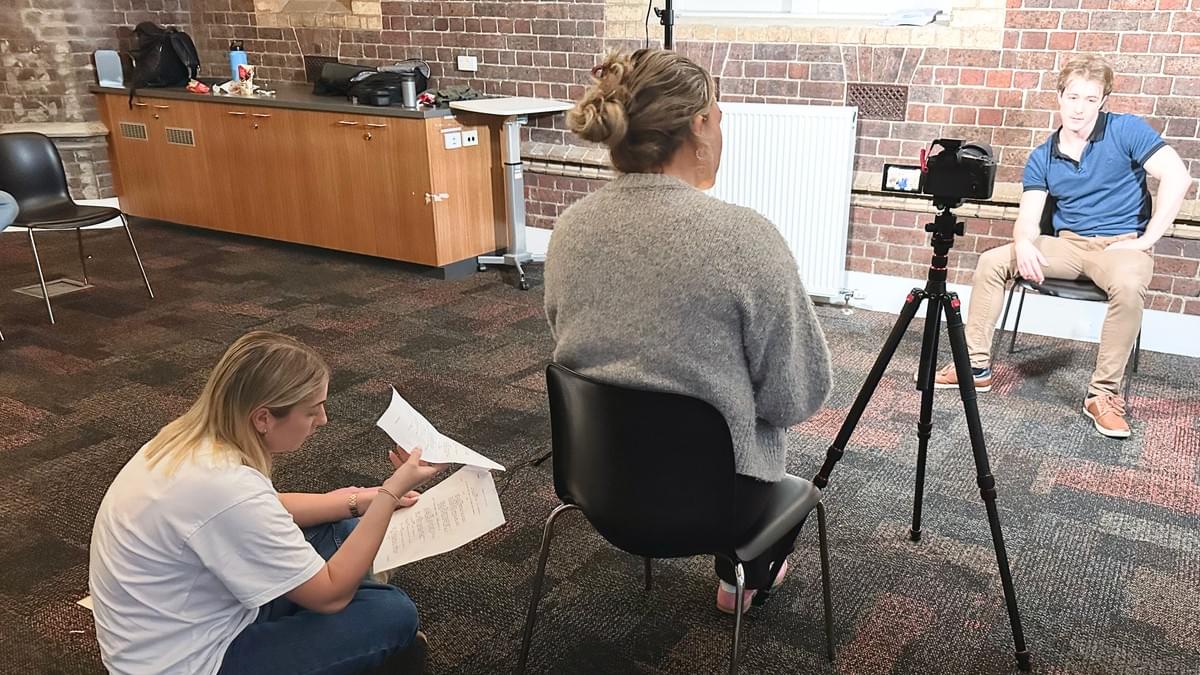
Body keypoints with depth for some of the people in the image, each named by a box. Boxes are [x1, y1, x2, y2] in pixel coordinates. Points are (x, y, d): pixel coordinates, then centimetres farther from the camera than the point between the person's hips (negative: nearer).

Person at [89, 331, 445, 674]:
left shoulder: (192, 438, -7)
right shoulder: (227, 487, -34)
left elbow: (264, 512, 13)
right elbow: (329, 594, -22)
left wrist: (361, 501, 5)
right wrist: (390, 493, -18)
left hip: (185, 628, 9)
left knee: (343, 530, 11)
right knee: (394, 613, -12)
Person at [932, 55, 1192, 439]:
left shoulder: (1126, 131, -5)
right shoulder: (1042, 158, 6)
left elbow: (1176, 177, -15)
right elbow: (1028, 216, -3)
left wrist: (1146, 239, -17)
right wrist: (1023, 242, -27)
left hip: (1121, 244, -4)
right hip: (1069, 245, 4)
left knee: (1128, 286, -39)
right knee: (991, 262, -13)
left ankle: (1103, 393, -24)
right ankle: (976, 367, -5)